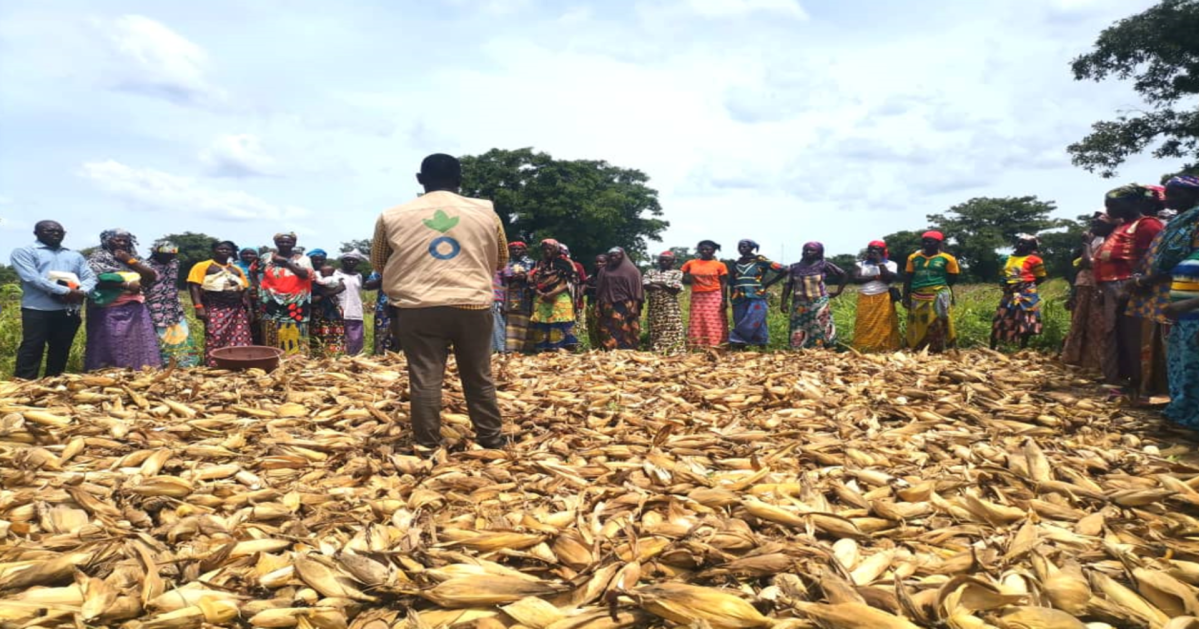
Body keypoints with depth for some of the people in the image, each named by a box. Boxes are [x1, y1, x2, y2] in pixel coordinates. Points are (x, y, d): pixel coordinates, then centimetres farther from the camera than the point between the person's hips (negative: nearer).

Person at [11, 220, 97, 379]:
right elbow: (32, 278, -11)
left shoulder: (74, 255, 21)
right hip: (37, 311, -5)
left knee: (60, 352, 9)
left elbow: (90, 277, 11)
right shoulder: (24, 252, 4)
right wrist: (66, 291, -19)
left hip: (68, 311, 5)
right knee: (31, 351, -7)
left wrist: (82, 291, -13)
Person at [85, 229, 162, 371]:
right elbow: (97, 280, -12)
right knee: (110, 344, -6)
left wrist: (130, 261, 0)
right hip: (109, 310, -5)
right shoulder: (97, 259, 4)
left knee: (137, 343, -1)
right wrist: (127, 285, -16)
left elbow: (152, 276, 8)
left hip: (135, 309, 5)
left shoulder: (134, 258, 19)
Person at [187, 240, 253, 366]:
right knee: (215, 340, -10)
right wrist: (199, 307, -16)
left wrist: (249, 308, 8)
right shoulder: (203, 266, 5)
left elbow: (245, 289, 20)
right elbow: (194, 286, -5)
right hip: (215, 309, -5)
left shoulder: (237, 269, 21)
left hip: (237, 310, 5)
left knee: (240, 341, 0)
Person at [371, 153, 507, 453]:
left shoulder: (392, 216, 4)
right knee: (479, 377, 12)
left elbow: (378, 263, 16)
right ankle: (491, 439, 21)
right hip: (473, 306, 1)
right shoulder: (486, 212, 6)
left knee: (424, 379, 6)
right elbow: (500, 261, 17)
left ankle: (427, 446, 11)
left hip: (418, 308, -1)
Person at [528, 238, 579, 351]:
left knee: (559, 323, -13)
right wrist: (541, 294, -8)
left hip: (560, 299, -4)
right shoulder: (538, 264, 15)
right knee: (541, 324, -3)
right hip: (541, 300, 4)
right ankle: (543, 349, -1)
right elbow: (533, 282, 11)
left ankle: (561, 348, -12)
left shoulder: (565, 263, 3)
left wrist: (553, 293, -15)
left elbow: (569, 282, -4)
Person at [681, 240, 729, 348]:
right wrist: (690, 280, -8)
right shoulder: (690, 264, 6)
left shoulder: (719, 265, 0)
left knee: (714, 323, -4)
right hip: (697, 297, 3)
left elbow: (724, 283, 0)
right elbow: (683, 279, 12)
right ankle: (697, 347, 6)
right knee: (697, 323, 3)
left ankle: (715, 346, -3)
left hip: (714, 297, -3)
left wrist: (724, 299, -9)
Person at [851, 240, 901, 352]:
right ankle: (863, 350, 0)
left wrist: (880, 262, -9)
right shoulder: (861, 264, 11)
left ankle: (885, 350, -3)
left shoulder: (890, 264, 4)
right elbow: (856, 279, -5)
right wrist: (875, 277, -10)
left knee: (884, 327, -4)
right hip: (865, 301, 2)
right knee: (864, 327, -1)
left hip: (883, 300, -2)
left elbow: (888, 279, -13)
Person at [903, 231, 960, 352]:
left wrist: (940, 286, 3)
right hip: (917, 297, 4)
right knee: (917, 326, 8)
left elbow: (953, 279, 6)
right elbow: (907, 278, 8)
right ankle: (917, 351, 17)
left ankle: (939, 350, 4)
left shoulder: (947, 258, -2)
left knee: (937, 325, -1)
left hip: (938, 296, -3)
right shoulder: (914, 257, 7)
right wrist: (905, 296, 2)